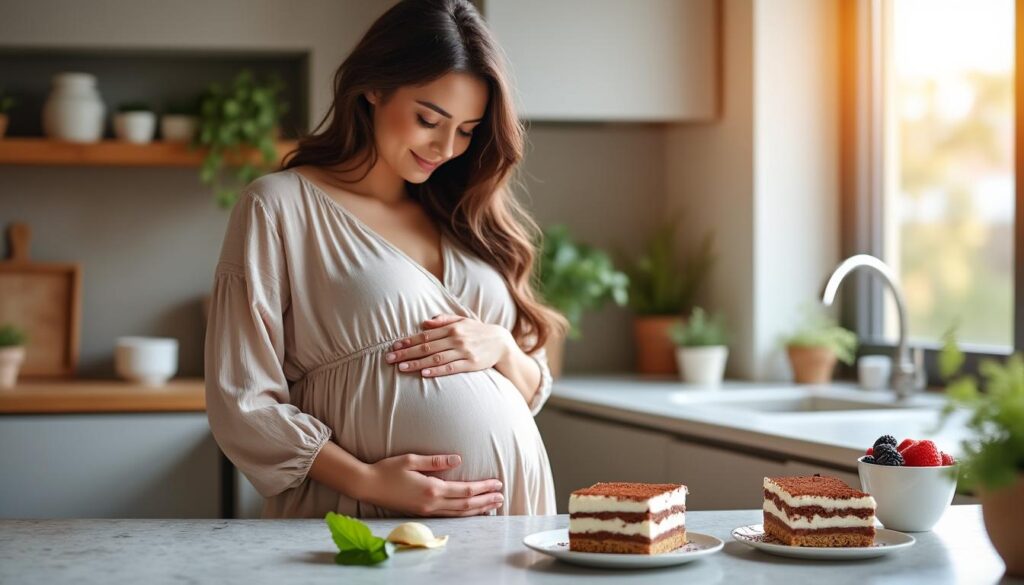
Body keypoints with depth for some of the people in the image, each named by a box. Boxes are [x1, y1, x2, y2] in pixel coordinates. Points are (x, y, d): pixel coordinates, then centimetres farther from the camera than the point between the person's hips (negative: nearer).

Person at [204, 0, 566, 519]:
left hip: (512, 506, 5)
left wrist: (500, 348, -3)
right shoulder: (278, 207, 0)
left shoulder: (465, 217, 15)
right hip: (365, 523, -4)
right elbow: (243, 403, -4)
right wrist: (368, 481, -15)